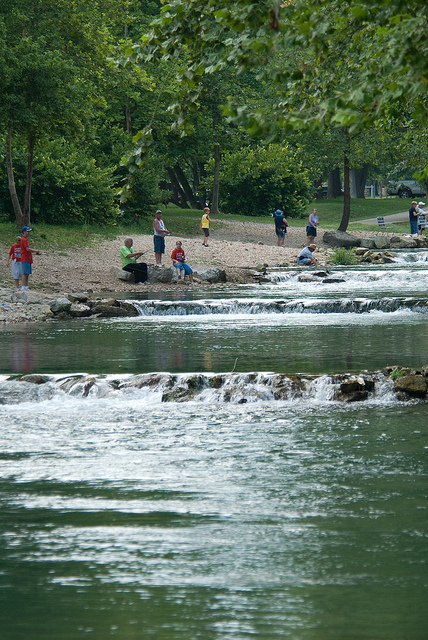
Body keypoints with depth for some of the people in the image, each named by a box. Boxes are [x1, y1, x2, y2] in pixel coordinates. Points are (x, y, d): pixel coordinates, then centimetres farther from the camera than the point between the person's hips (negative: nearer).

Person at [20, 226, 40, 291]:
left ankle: (26, 287, 9)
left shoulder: (25, 239, 21)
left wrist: (35, 252, 15)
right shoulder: (24, 240, -11)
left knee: (27, 274, 8)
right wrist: (35, 251, -7)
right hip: (25, 259, -10)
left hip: (28, 259, 10)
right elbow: (27, 249, -18)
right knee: (25, 273, -13)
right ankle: (24, 287, -16)